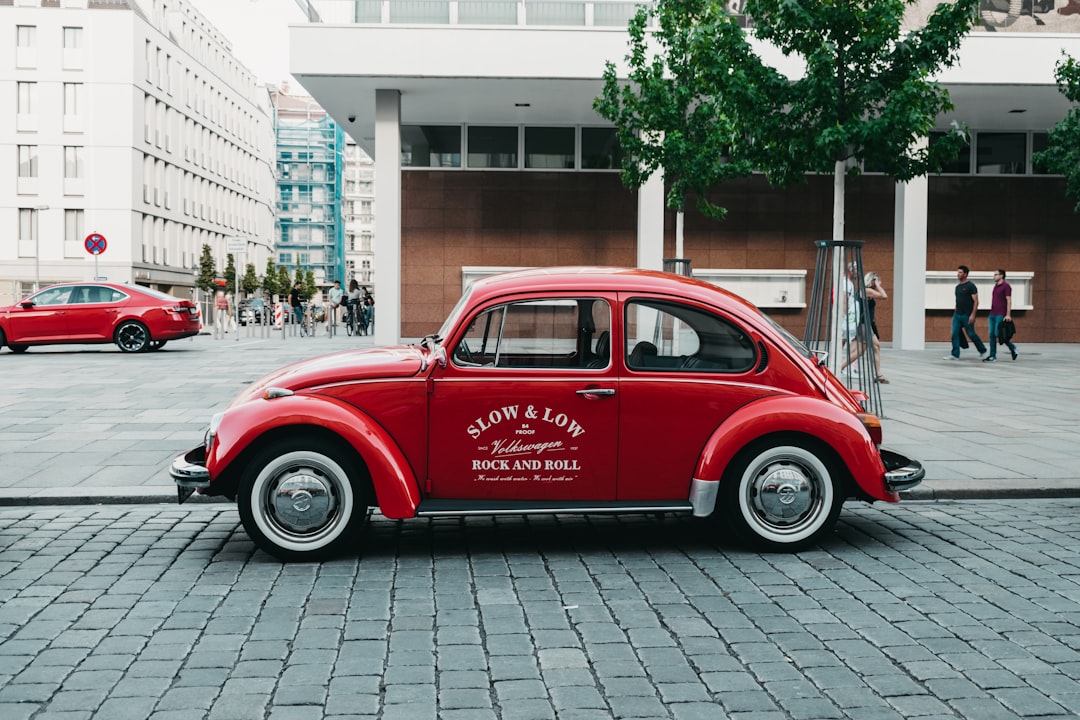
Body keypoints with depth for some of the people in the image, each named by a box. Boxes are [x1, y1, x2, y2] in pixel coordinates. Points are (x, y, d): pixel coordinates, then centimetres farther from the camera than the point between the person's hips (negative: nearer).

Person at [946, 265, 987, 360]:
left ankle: (982, 350, 25)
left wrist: (973, 315, -20)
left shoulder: (971, 286, -10)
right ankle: (955, 354, -3)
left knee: (971, 334, 4)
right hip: (957, 314, 7)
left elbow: (976, 301, -13)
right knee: (954, 334, -4)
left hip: (967, 315, -7)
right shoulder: (958, 286, 13)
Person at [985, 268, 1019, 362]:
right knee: (992, 335, 3)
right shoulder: (995, 286, 17)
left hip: (1001, 315, -8)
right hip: (992, 314, 8)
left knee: (998, 334, -10)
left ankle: (1013, 348, 10)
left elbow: (1009, 301, -12)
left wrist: (1008, 314, -19)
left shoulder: (1006, 286, -8)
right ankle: (992, 356, 5)